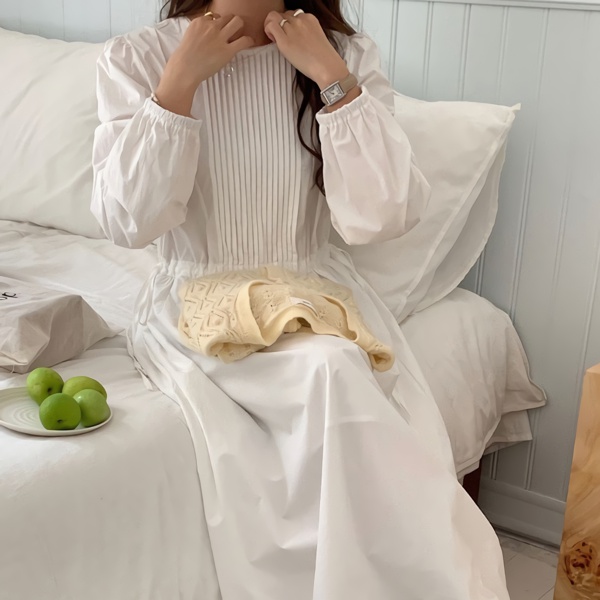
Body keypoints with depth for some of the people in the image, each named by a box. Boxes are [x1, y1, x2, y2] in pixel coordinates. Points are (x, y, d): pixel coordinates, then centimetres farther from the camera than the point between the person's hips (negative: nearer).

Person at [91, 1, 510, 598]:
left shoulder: (347, 57, 0)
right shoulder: (136, 59, -3)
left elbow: (380, 217, -11)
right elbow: (129, 222, -12)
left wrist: (332, 77, -16)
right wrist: (180, 79, -16)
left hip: (316, 291, 2)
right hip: (195, 304, -1)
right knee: (335, 377, -29)